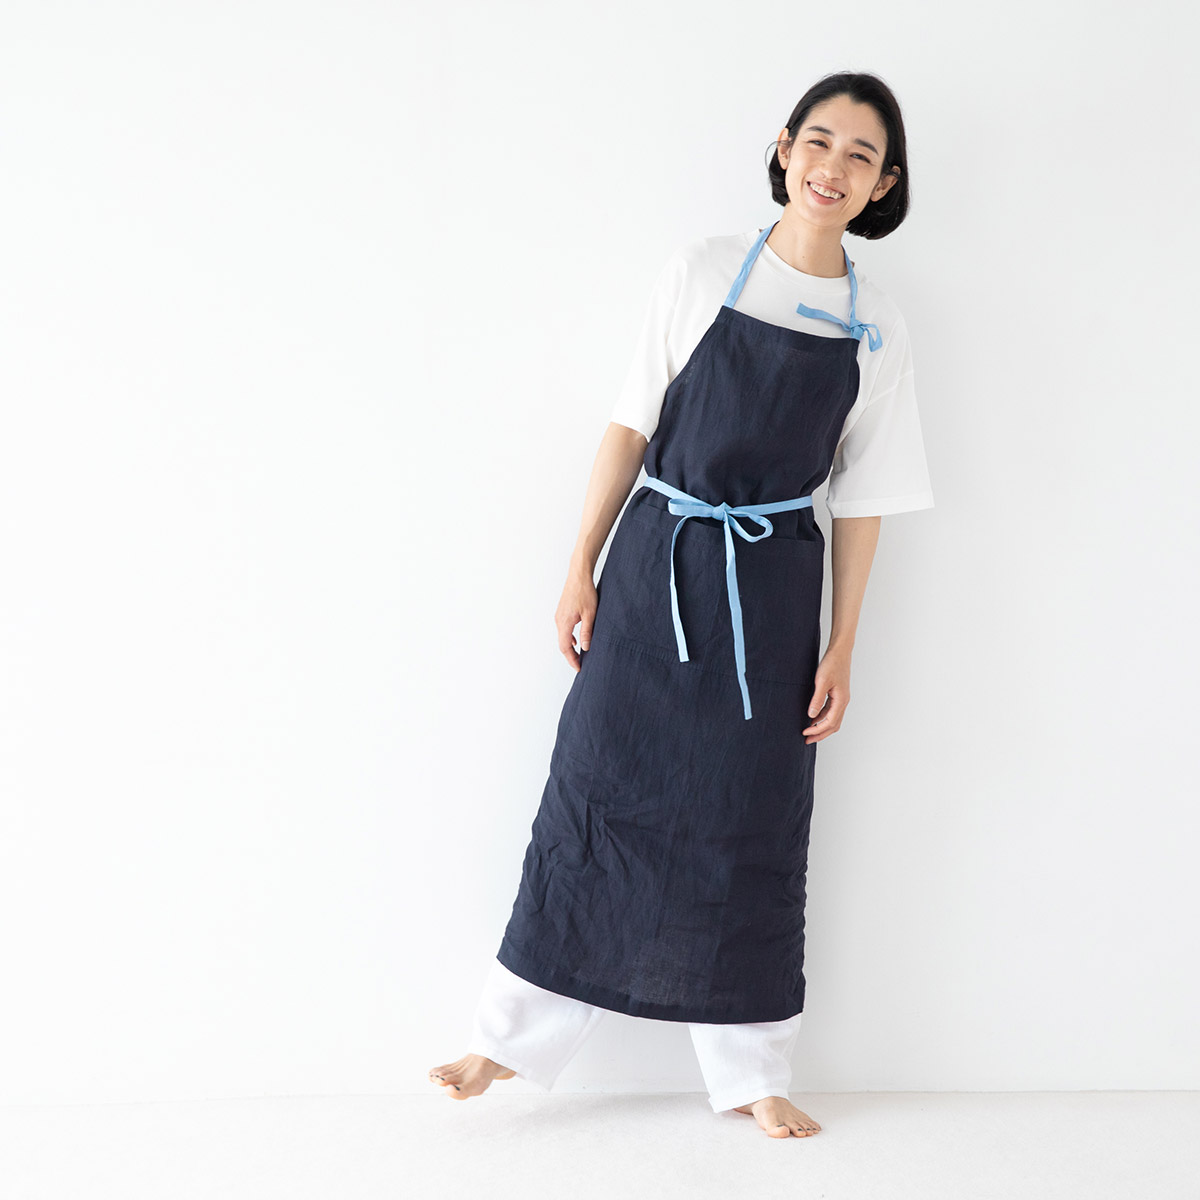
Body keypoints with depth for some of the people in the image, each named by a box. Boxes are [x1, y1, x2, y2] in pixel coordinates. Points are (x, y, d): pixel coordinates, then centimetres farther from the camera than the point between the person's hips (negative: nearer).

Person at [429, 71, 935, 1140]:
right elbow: (632, 423, 1)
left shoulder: (878, 328, 2)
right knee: (599, 792, 3)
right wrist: (583, 567, -2)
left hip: (770, 590, 1)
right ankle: (516, 1040, 18)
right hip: (654, 567, -1)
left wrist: (841, 649, 2)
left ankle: (752, 1074, 23)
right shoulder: (705, 271, -1)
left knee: (750, 826, 8)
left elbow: (862, 498, 4)